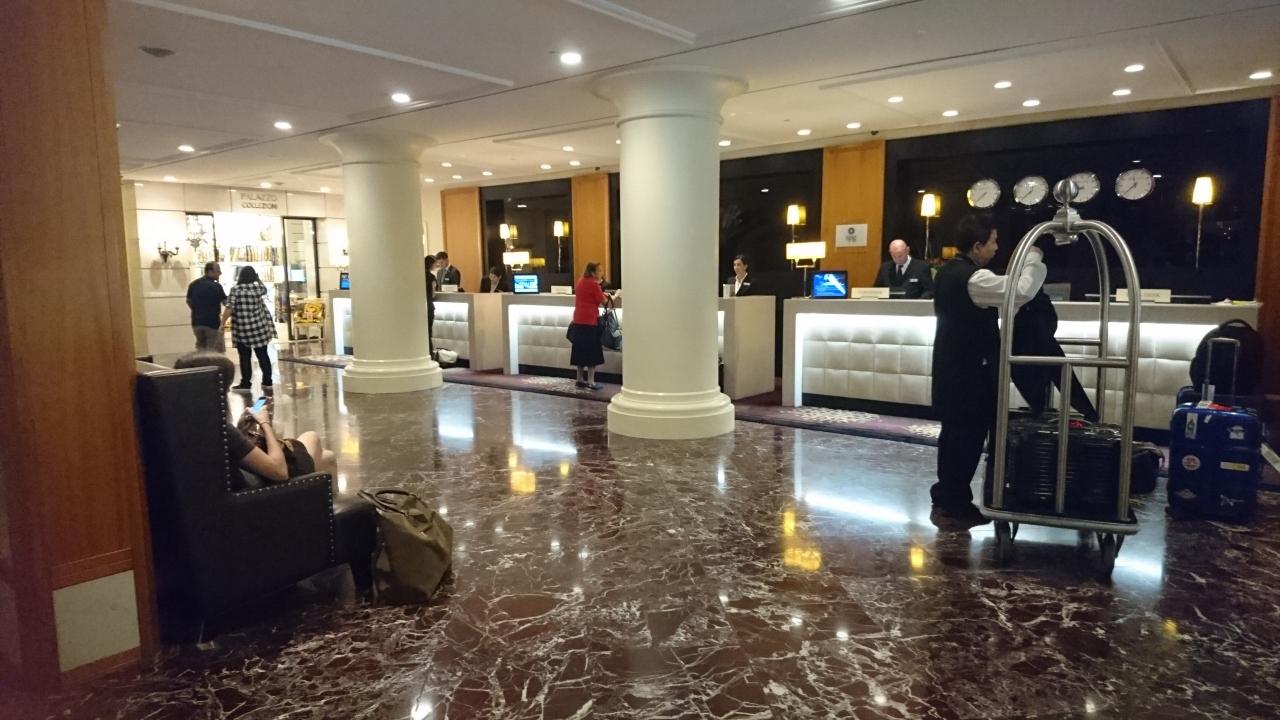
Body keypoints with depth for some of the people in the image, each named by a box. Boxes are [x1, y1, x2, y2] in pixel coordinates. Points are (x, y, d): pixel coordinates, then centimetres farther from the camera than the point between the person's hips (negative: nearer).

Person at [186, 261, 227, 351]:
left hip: (197, 322, 7)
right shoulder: (216, 286, -15)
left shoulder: (193, 284, 7)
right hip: (212, 322, -7)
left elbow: (189, 301, 16)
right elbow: (226, 303, -14)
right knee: (215, 352, -1)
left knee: (201, 349, 18)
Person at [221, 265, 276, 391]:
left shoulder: (235, 290, -9)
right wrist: (257, 278, 26)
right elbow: (265, 289, 24)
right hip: (259, 328, 3)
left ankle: (246, 383, 8)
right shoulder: (258, 288, -1)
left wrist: (222, 324, -6)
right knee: (263, 355, 9)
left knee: (245, 357, 5)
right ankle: (267, 382, 11)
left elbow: (229, 309, -13)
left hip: (242, 330, -2)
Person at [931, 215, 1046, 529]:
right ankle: (951, 507, 7)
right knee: (966, 438, -1)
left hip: (954, 369, 10)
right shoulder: (973, 278, -20)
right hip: (969, 373, -10)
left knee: (955, 436, 15)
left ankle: (948, 501, 24)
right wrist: (1034, 259, -11)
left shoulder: (949, 271, 11)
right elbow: (1021, 291, -27)